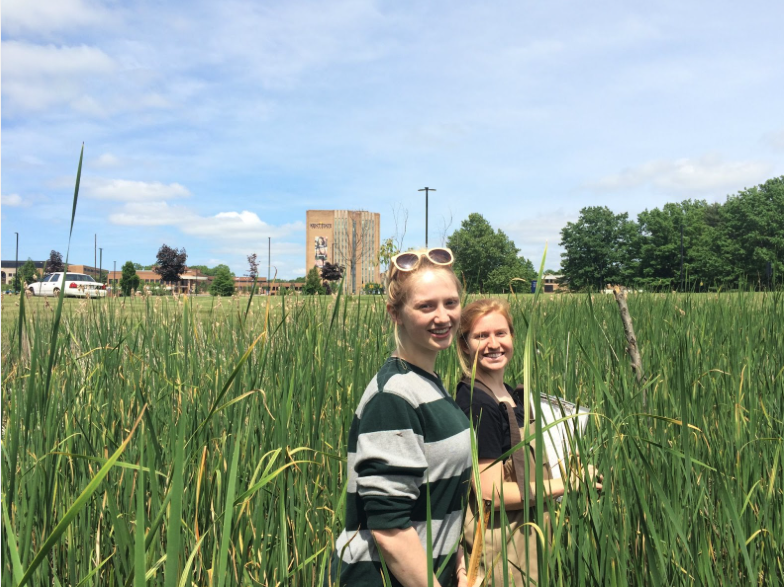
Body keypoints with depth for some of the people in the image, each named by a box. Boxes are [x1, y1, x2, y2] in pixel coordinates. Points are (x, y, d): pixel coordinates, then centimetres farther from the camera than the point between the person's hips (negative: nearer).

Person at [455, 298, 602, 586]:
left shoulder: (512, 395, 5)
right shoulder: (476, 405, -22)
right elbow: (492, 494, -23)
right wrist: (568, 483, -15)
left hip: (526, 535, 9)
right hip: (500, 544, -9)